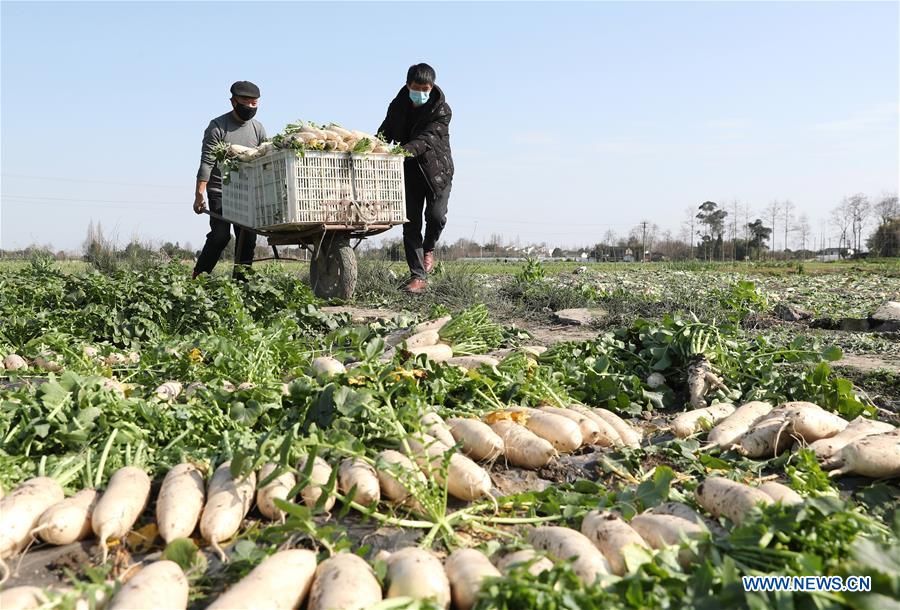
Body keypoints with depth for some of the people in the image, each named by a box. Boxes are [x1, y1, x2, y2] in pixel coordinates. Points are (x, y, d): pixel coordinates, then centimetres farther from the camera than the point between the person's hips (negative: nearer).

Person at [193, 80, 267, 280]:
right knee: (220, 235, -14)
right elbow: (206, 162, -10)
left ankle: (241, 280, 9)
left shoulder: (258, 128, 9)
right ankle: (197, 278, 0)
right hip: (220, 191, -5)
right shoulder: (217, 126, -6)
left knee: (248, 237, 0)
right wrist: (199, 195, -16)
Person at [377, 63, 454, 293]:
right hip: (409, 172, 3)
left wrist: (405, 150, -43)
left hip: (437, 170, -3)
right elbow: (385, 134, 8)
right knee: (411, 223, -3)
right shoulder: (397, 106, 2)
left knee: (436, 215, -19)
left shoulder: (441, 110, -12)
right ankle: (418, 276, 2)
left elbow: (427, 138, -27)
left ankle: (428, 249, 16)